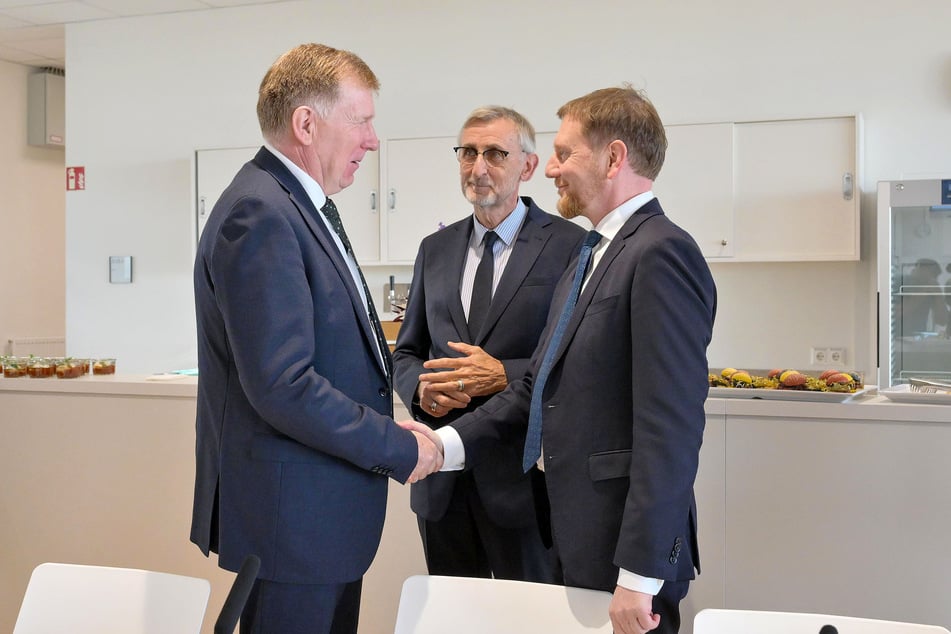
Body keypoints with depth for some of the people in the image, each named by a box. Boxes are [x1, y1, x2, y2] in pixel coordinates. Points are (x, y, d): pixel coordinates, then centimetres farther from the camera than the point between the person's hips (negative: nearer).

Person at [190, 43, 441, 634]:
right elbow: (282, 386, -25)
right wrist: (401, 450, -16)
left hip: (326, 514, 10)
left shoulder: (306, 207, 13)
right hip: (290, 516, -10)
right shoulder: (259, 215, -19)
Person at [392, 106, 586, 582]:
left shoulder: (569, 245, -4)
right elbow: (406, 353, 17)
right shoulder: (435, 249, 12)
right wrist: (421, 388, -5)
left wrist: (504, 375, -19)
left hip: (524, 472, -4)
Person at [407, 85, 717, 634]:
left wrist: (640, 575, -22)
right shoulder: (592, 257, 16)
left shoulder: (662, 254, -15)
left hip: (629, 547, -9)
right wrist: (449, 442, -1)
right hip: (577, 537, 9)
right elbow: (540, 385, 13)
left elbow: (672, 425, -21)